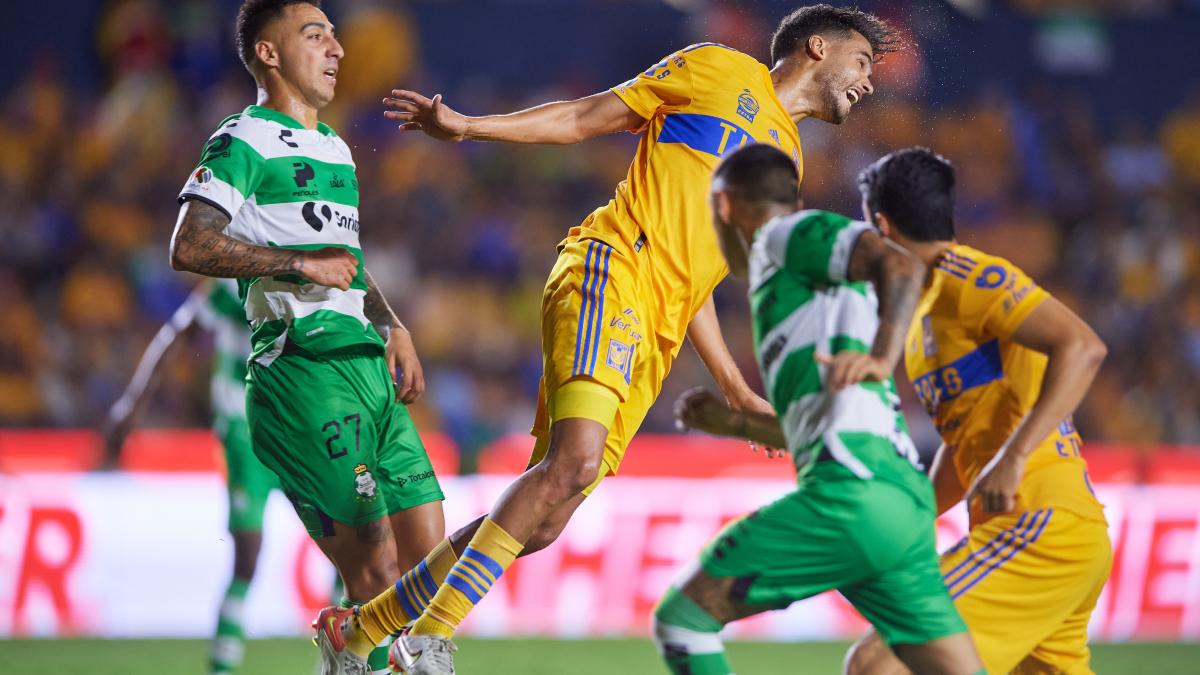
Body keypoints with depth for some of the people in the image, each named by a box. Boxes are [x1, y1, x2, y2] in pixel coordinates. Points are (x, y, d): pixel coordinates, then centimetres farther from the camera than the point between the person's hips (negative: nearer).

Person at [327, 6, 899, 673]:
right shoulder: (722, 71, 9)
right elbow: (587, 117, 8)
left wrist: (736, 387, 23)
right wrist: (466, 127, -2)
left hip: (653, 340, 7)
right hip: (611, 268, -7)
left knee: (541, 523, -4)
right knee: (576, 458, -28)